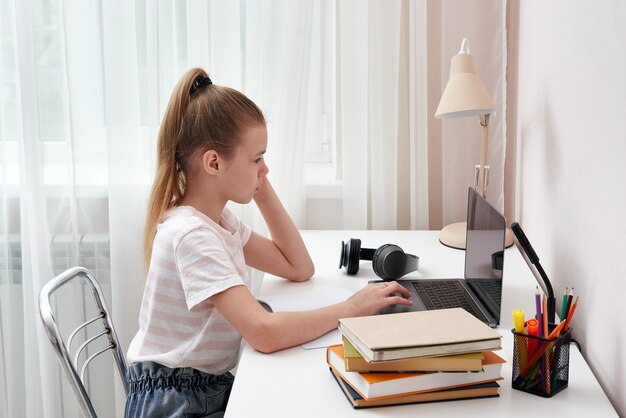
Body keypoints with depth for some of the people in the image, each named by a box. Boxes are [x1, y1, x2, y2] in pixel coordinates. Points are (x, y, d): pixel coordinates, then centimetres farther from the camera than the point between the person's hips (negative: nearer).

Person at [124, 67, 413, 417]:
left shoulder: (219, 218, 5)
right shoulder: (191, 234, -23)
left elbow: (299, 269, 9)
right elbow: (265, 332, -32)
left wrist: (262, 189, 2)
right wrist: (350, 308, -21)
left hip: (213, 387, 8)